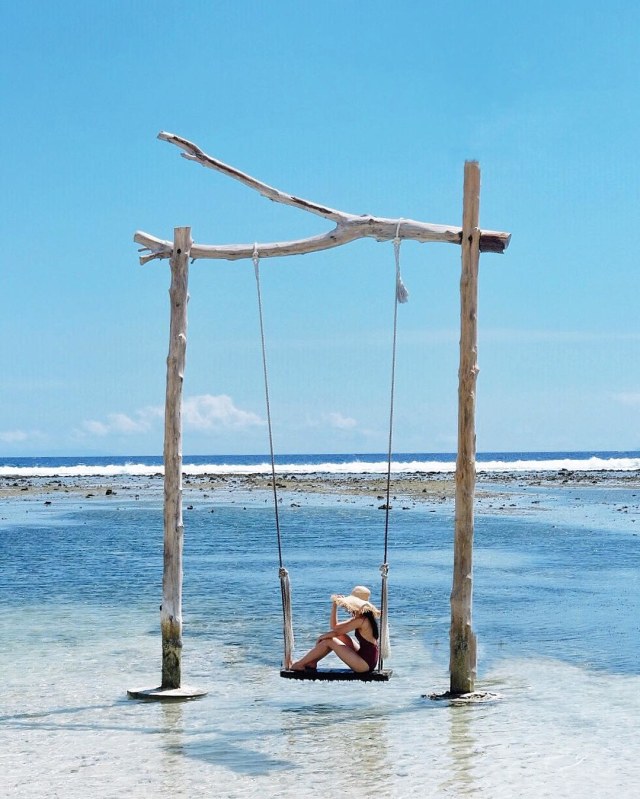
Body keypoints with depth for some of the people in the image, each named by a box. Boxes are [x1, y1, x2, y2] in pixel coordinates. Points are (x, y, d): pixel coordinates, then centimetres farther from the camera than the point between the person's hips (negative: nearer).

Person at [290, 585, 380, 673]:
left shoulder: (362, 620, -19)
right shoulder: (361, 617, 9)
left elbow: (334, 626, -13)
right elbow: (334, 626, 9)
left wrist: (321, 637, 2)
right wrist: (334, 606, 7)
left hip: (366, 663, -9)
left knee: (328, 641, -7)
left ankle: (299, 664, 3)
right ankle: (312, 662, 13)